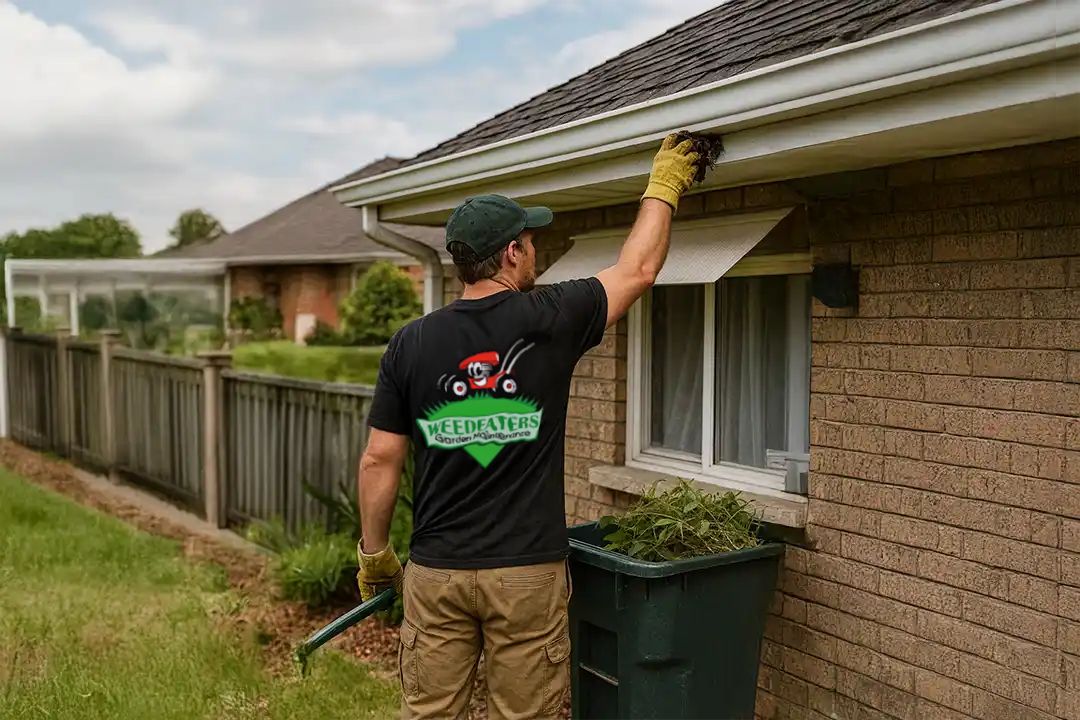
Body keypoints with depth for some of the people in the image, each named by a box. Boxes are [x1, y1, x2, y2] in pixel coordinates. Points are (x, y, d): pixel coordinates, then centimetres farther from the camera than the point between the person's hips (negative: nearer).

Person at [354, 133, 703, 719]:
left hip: (436, 571, 2)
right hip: (527, 572, -2)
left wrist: (373, 552, 14)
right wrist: (663, 186, 20)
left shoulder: (410, 344, -2)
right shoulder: (548, 320, -8)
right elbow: (638, 270, 7)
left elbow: (379, 460, 0)